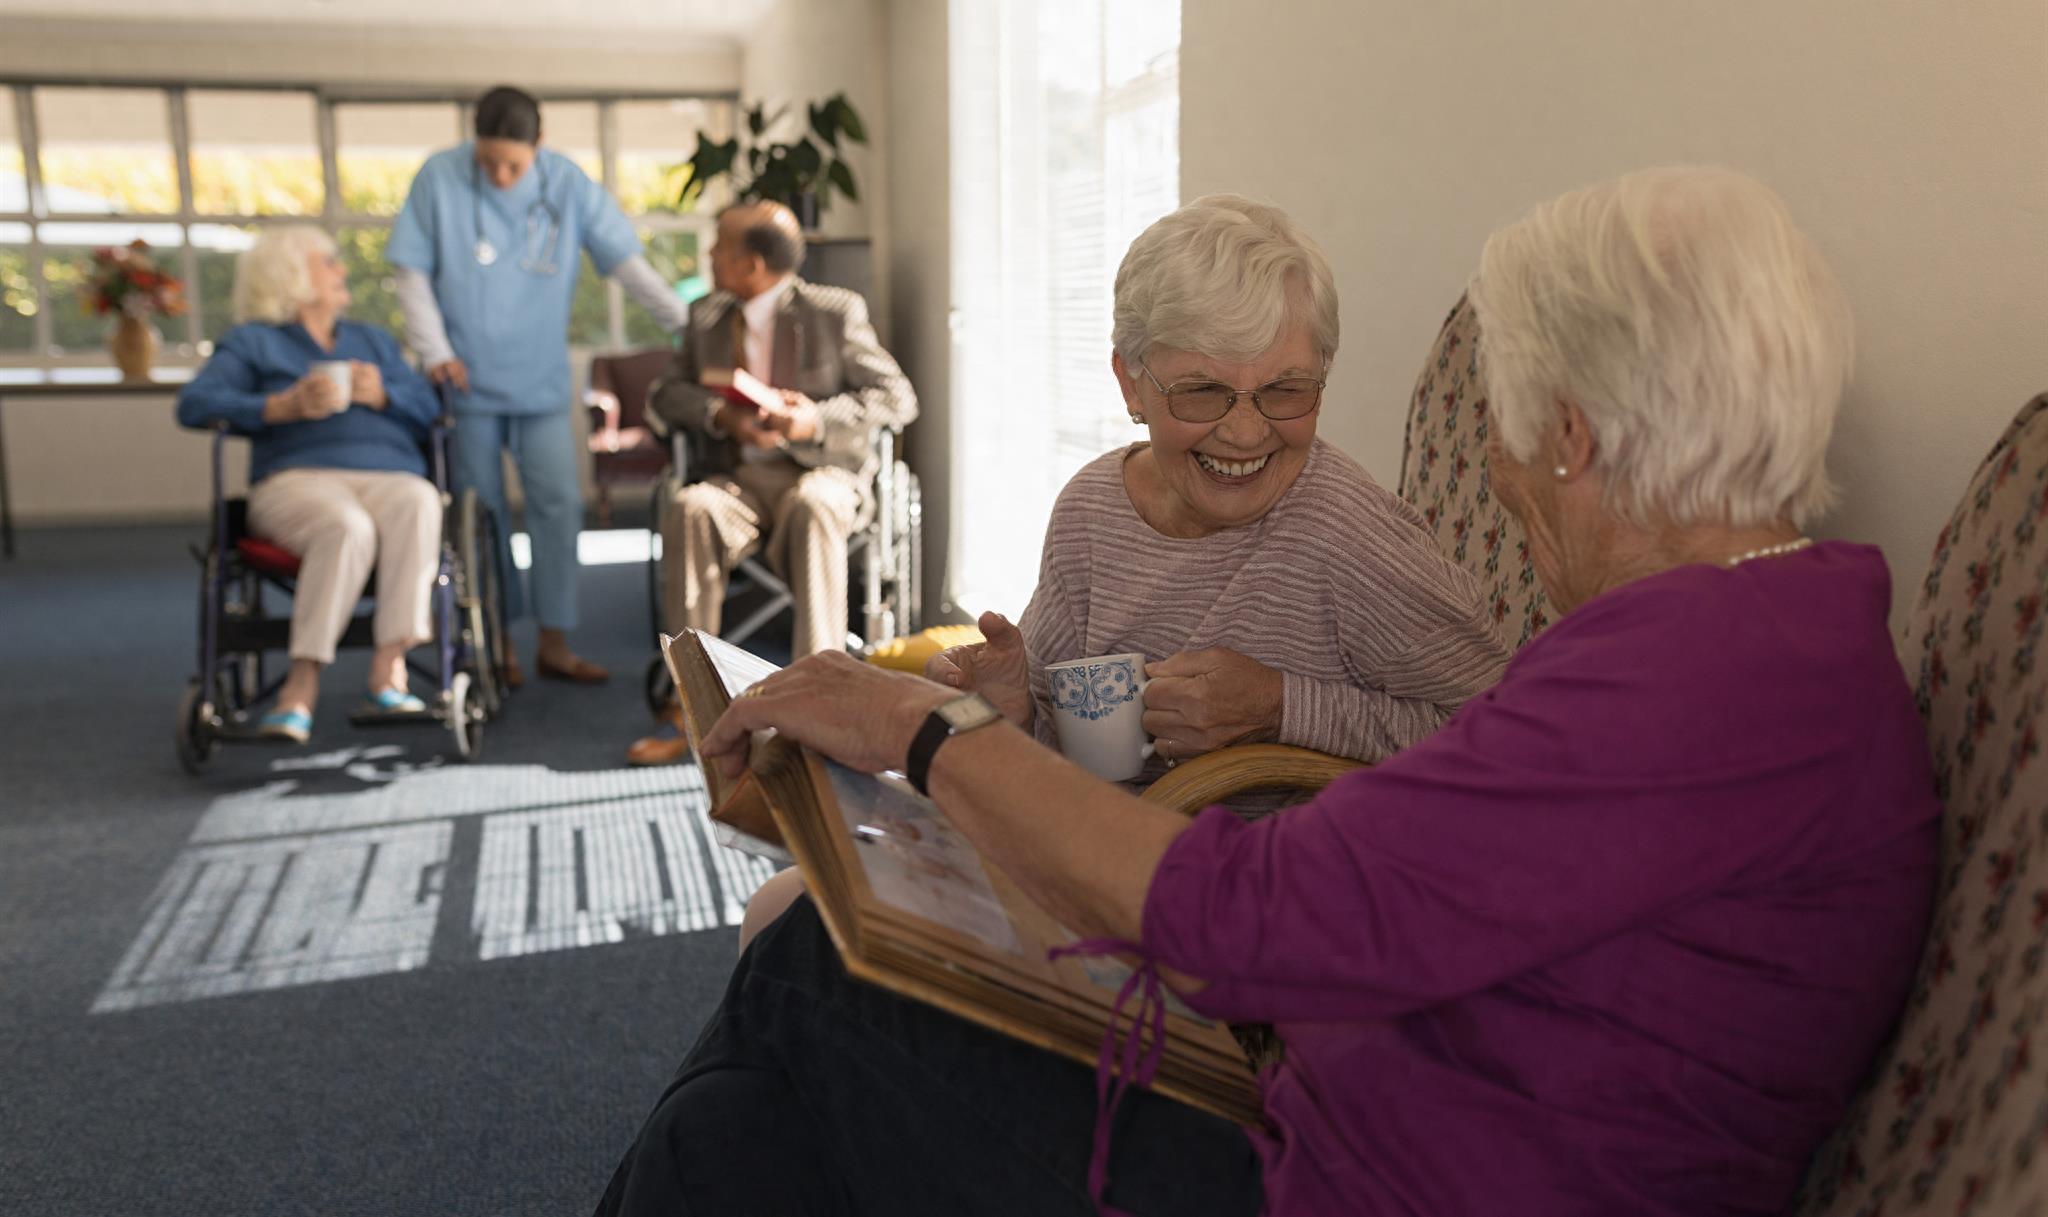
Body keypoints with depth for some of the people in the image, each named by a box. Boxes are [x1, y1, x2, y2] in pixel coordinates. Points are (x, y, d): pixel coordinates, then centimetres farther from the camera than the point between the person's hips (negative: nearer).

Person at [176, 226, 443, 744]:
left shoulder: (375, 341, 34)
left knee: (419, 502, -35)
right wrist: (285, 406, -9)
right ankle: (305, 680, -36)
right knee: (348, 528, -39)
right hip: (301, 477, -3)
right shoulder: (252, 342, 21)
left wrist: (381, 395, -1)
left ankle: (389, 662, -40)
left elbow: (429, 410, 20)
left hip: (389, 475, 3)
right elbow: (195, 403, 3)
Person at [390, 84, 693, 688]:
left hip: (540, 381, 1)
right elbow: (412, 271, -1)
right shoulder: (440, 178, -4)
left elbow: (625, 259, -4)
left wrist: (683, 322, -11)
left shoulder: (567, 183, -4)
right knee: (482, 513, 7)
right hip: (469, 380, 0)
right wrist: (434, 351, -9)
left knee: (559, 502, -4)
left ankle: (554, 642, 8)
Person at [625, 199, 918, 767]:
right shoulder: (707, 317, 14)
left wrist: (817, 420, -19)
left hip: (824, 473, -3)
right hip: (741, 477, 3)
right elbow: (670, 393, 12)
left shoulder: (836, 311, -1)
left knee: (812, 505, -39)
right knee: (689, 507, -31)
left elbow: (898, 399, -3)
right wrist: (720, 415, -11)